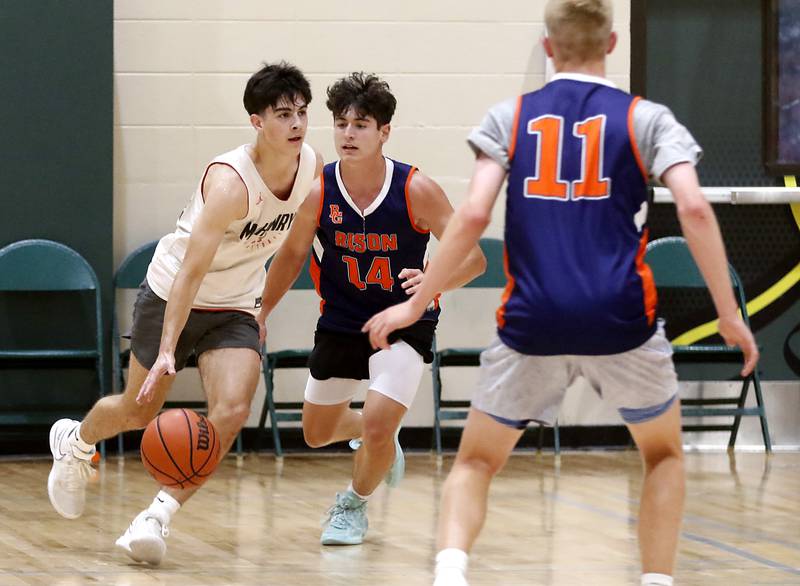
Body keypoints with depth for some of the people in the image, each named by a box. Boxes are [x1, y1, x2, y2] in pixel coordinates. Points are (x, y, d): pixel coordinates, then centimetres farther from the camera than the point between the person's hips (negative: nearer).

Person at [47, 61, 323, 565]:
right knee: (139, 411, 11)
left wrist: (263, 305, 16)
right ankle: (75, 443, 45)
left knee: (232, 413, -19)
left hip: (237, 309, 4)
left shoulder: (312, 166, -11)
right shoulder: (230, 182, -31)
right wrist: (167, 351, -39)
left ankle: (158, 517, -9)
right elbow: (190, 272, -33)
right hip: (171, 296, -4)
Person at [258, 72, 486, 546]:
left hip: (405, 324, -4)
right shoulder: (317, 192, -15)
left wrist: (435, 280, -37)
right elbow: (292, 255, 4)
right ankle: (381, 442, 49)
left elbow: (473, 257, -17)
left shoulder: (417, 190, -22)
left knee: (377, 426, -19)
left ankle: (354, 505, 13)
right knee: (317, 432, 14)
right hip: (341, 322, 4)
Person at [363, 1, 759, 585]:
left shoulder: (510, 118, 8)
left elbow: (472, 216, -2)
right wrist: (729, 314, -3)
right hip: (622, 320, 0)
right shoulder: (646, 119, 6)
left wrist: (415, 305, 5)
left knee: (476, 463, 15)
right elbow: (694, 209, -8)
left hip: (532, 321, 1)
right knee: (664, 453, 24)